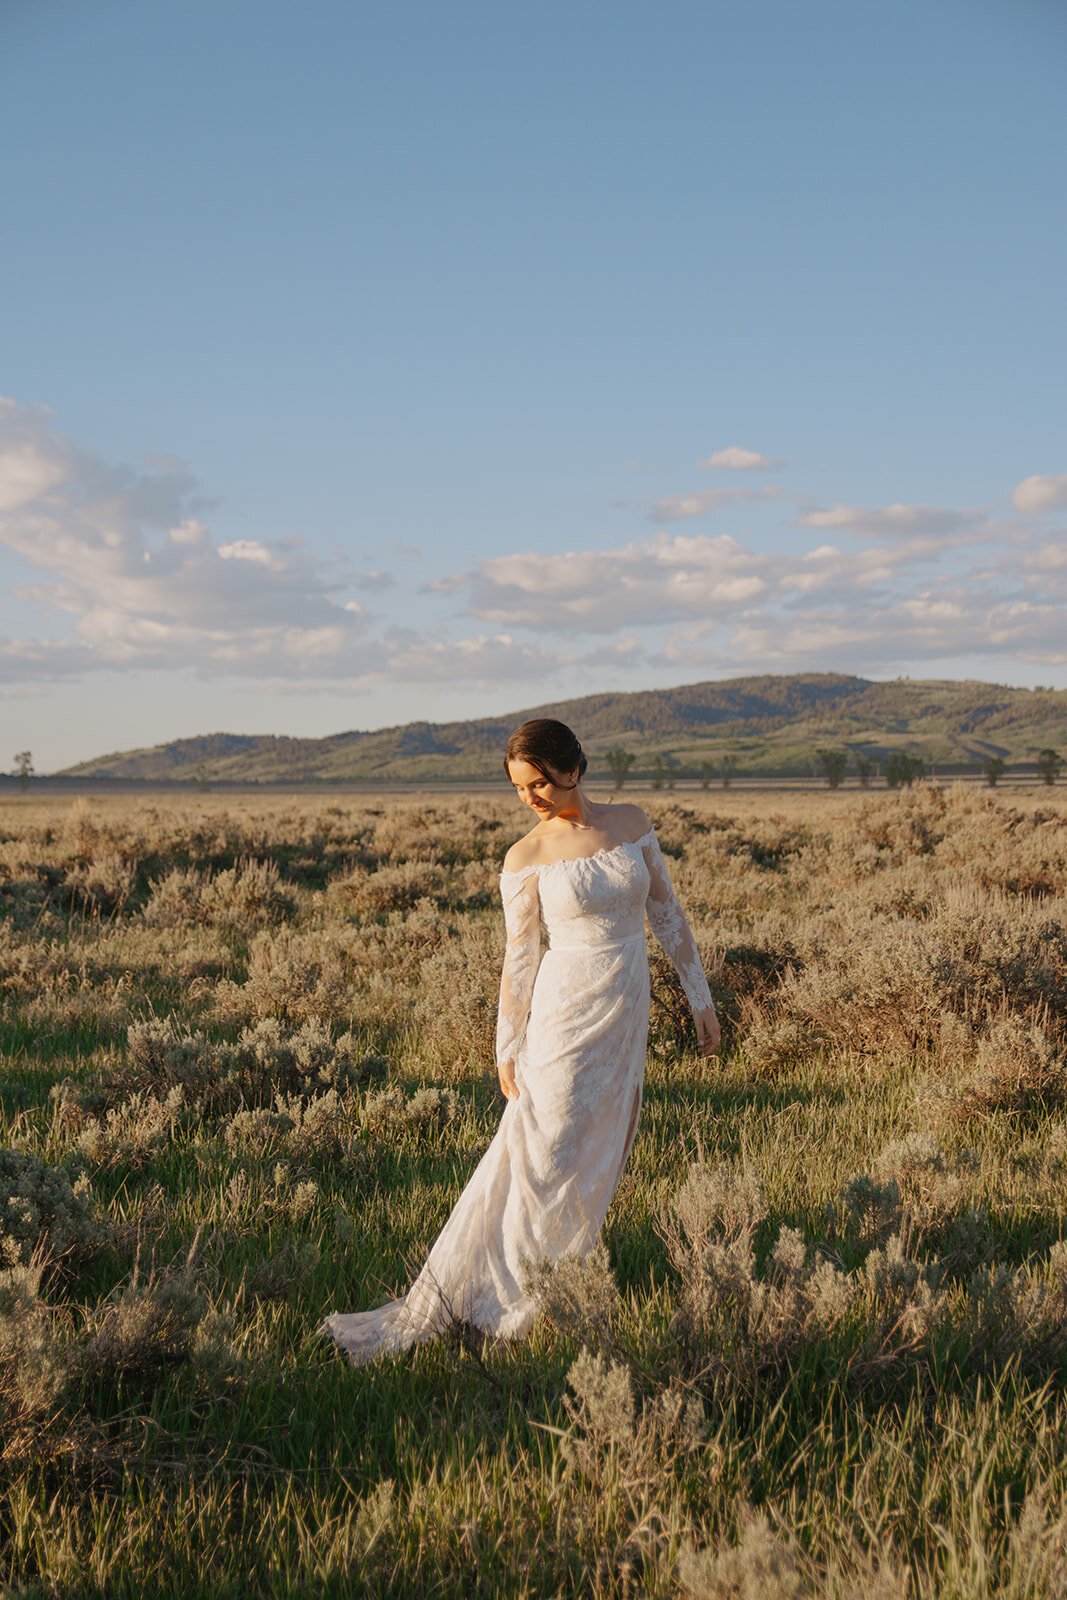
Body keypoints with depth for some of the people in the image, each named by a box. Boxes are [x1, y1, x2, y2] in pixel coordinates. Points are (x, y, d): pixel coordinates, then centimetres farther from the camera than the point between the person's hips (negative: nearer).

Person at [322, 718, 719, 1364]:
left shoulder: (632, 823, 3)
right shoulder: (525, 858, -5)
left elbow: (667, 913, 8)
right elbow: (520, 957, -3)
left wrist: (701, 998, 8)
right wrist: (508, 1050, -2)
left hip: (627, 1017, 4)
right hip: (565, 1013, -4)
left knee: (597, 1161, 8)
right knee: (541, 1159, -6)